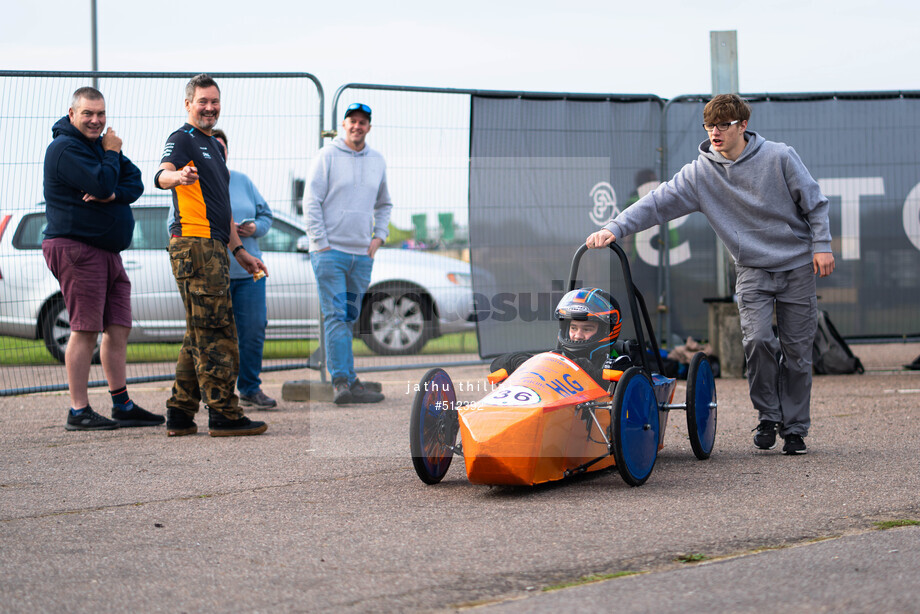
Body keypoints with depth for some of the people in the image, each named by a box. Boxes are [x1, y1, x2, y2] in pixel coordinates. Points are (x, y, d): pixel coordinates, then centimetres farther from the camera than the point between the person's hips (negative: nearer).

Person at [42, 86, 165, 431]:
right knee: (85, 330, -10)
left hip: (107, 250, 9)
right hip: (76, 247, -9)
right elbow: (101, 183, -22)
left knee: (118, 328, 9)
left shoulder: (102, 144, 18)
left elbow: (135, 184, 8)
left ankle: (122, 406, 16)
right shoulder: (65, 148, -10)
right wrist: (112, 154, -5)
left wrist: (113, 194, -13)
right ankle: (78, 412, -7)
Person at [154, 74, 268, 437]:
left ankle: (180, 416, 13)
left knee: (201, 334, 10)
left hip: (215, 248, 10)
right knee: (216, 333, -10)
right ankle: (224, 416, -9)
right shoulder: (182, 140, -4)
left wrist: (239, 250, 27)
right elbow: (162, 175, -25)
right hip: (195, 245, -10)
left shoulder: (213, 146, 25)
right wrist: (176, 175, -48)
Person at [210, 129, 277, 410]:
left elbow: (266, 215, 18)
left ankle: (250, 389, 13)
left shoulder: (242, 181, 15)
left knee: (254, 330, 1)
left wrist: (255, 228, -5)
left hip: (248, 270, 4)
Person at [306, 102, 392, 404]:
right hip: (330, 251, -5)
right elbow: (312, 202, -5)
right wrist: (321, 244, -10)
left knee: (349, 318, 8)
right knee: (335, 316, -11)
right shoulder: (327, 156, -2)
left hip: (362, 254, 5)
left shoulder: (377, 161, 14)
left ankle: (345, 379, 12)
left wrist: (379, 236, 11)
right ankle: (342, 380, -16)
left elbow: (384, 204, 27)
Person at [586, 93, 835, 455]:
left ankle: (794, 429, 13)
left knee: (797, 351, 0)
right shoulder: (700, 174, -3)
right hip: (752, 269, 1)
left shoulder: (780, 157, -7)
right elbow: (658, 202, -10)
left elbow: (814, 202, 2)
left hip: (798, 266, -1)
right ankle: (768, 417, 1)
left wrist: (821, 245, -5)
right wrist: (615, 228, -21)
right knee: (757, 339, -20)